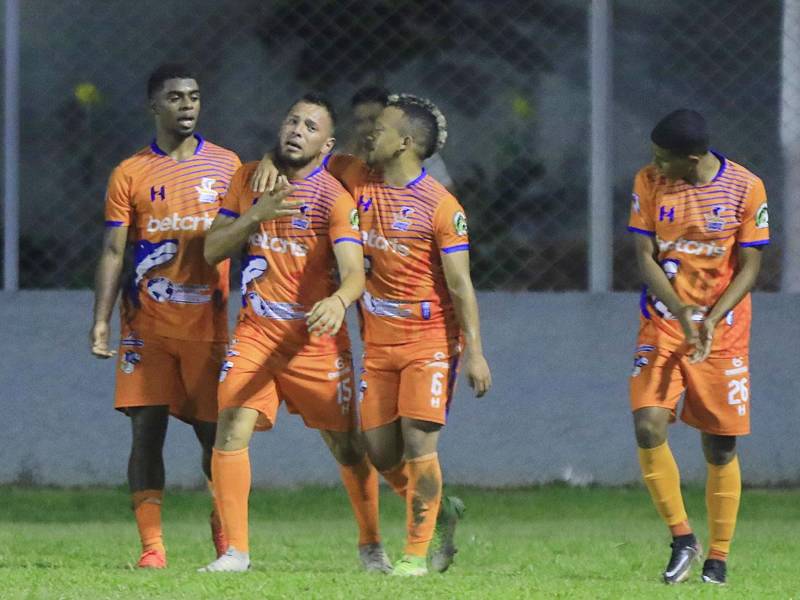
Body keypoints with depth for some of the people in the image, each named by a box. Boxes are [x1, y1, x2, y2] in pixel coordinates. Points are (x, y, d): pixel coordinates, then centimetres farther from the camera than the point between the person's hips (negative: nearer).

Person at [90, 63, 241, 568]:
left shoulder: (226, 165, 7)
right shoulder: (130, 174, 4)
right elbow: (113, 252, 3)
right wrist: (101, 320, -6)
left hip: (209, 322, 1)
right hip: (147, 323, 0)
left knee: (214, 431, 2)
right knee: (147, 429, -6)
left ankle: (226, 533, 20)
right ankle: (152, 546, -5)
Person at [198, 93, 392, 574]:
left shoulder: (335, 198, -12)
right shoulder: (249, 179, 4)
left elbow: (354, 271, -24)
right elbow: (211, 251, 3)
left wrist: (339, 300, -46)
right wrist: (256, 215, -14)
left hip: (317, 338, -2)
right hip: (256, 332, 2)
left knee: (347, 447, 5)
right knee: (232, 430, -16)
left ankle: (372, 545, 26)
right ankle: (235, 550, -10)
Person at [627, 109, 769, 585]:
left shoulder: (745, 188, -8)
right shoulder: (649, 183, -3)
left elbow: (749, 268, -5)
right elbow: (645, 257, -3)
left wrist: (711, 318, -19)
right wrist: (680, 311, -19)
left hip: (723, 330, -1)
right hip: (662, 324, 1)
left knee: (720, 447, 1)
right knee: (648, 426, -16)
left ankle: (718, 559, 12)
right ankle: (682, 540, -1)